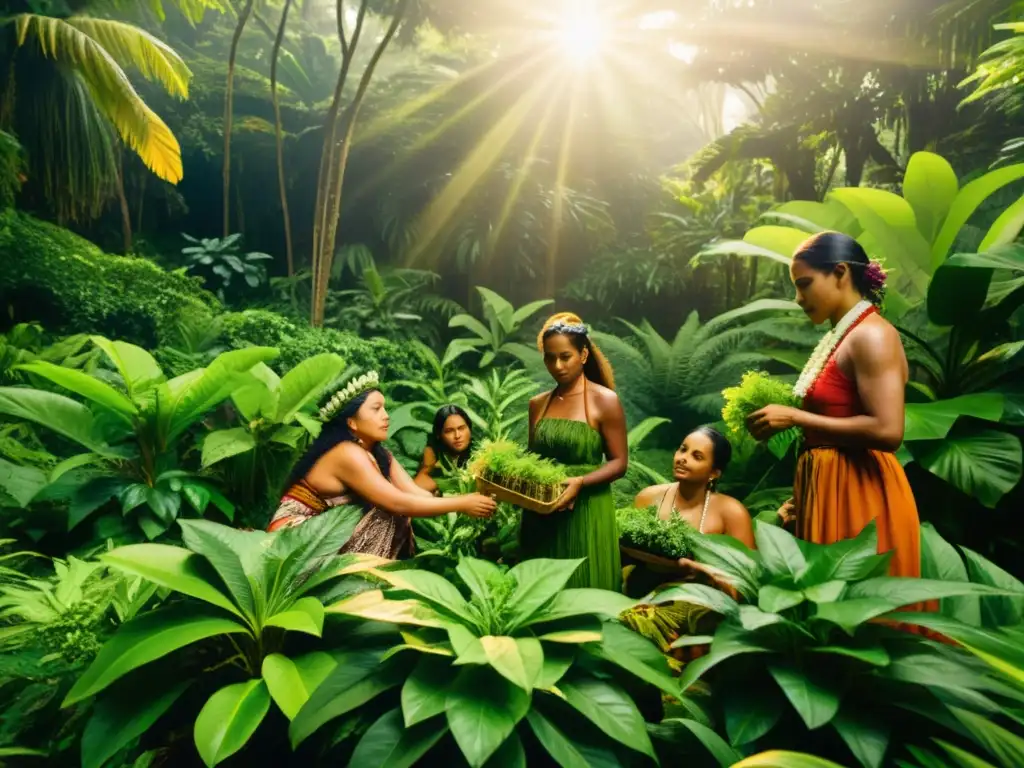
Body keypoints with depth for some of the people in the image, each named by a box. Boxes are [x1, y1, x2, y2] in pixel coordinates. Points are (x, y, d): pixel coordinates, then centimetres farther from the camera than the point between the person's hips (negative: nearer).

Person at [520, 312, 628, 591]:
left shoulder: (605, 400, -7)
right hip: (541, 514, 5)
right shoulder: (537, 404, 8)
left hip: (586, 513, -4)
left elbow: (619, 462, -8)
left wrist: (580, 482, -22)